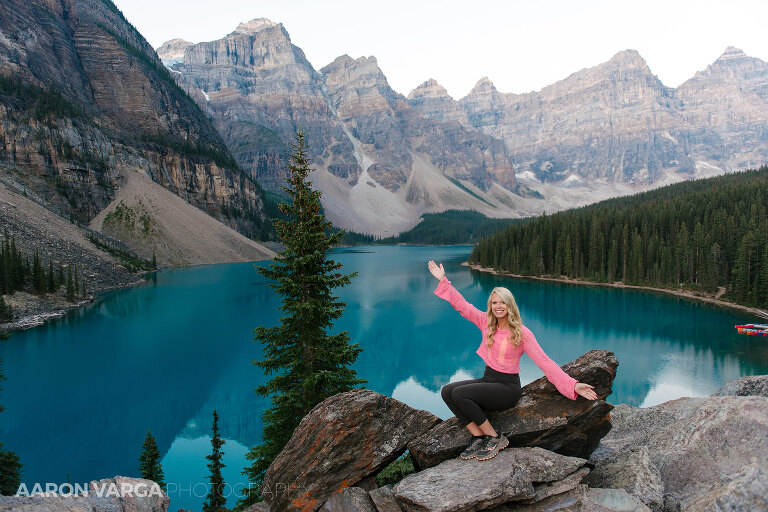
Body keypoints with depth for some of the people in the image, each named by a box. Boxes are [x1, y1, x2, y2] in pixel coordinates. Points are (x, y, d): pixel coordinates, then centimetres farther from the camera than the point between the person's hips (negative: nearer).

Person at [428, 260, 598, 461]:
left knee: (460, 393, -26)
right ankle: (478, 437, -8)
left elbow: (544, 362, -15)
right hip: (487, 379, 6)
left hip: (507, 387, -6)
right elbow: (461, 305, 5)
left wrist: (573, 385, -24)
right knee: (447, 391, -15)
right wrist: (443, 280, 1)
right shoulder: (486, 322, 2)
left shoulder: (522, 333, -12)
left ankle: (495, 438, -11)